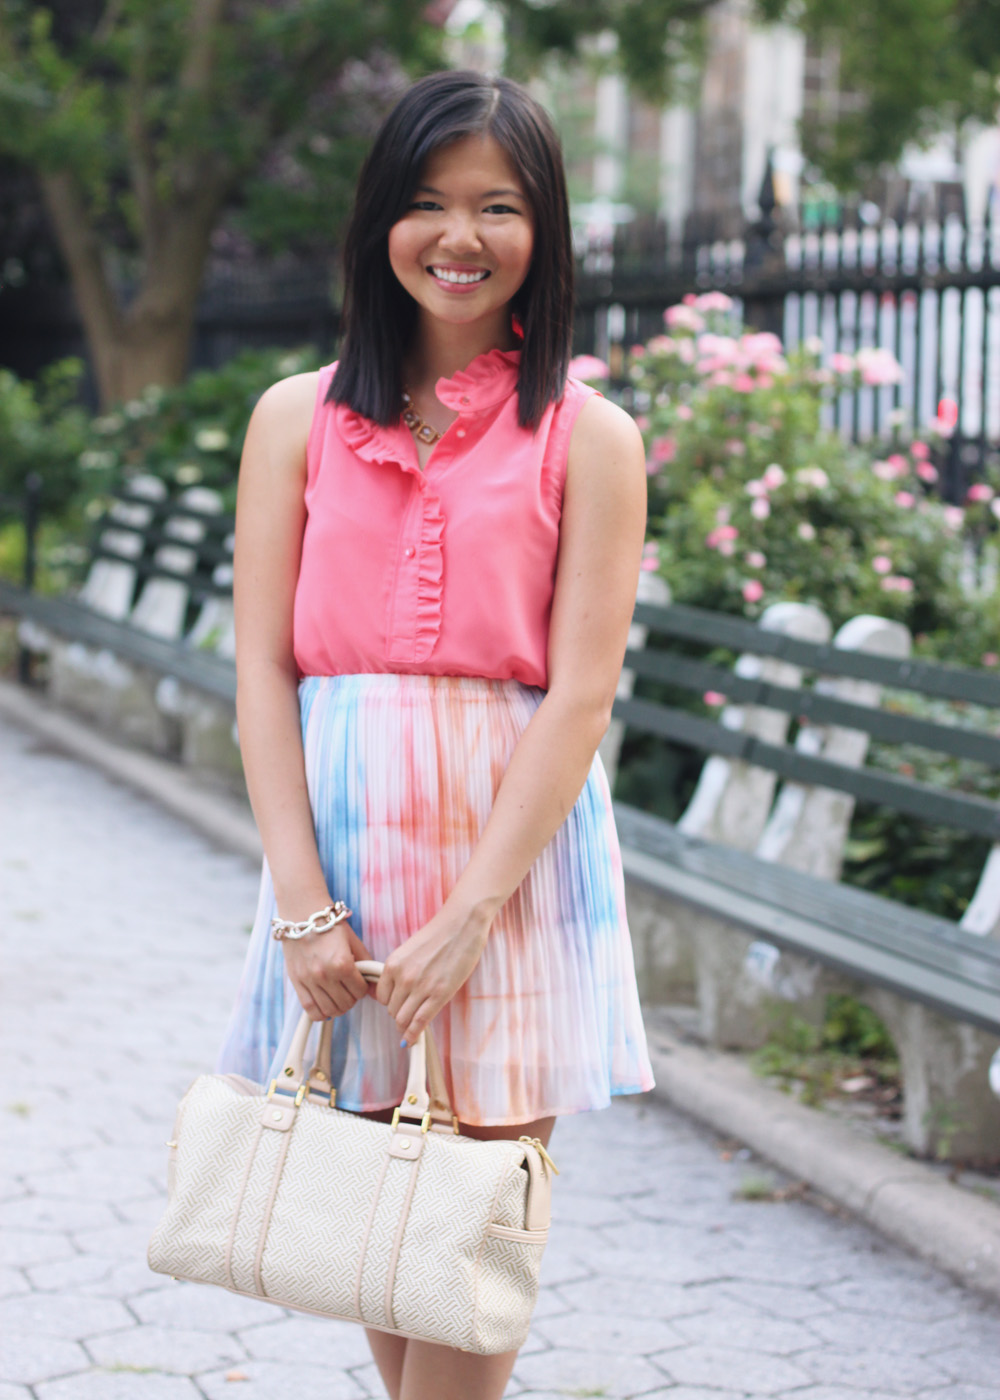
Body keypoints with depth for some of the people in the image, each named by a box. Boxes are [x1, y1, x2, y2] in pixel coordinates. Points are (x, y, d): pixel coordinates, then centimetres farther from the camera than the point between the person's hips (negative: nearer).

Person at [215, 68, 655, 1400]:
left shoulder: (588, 439, 1)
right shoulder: (298, 419, 7)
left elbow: (580, 693, -5)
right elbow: (263, 671, 1)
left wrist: (472, 909, -13)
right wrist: (303, 905, -8)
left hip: (517, 840, -2)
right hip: (340, 837, 2)